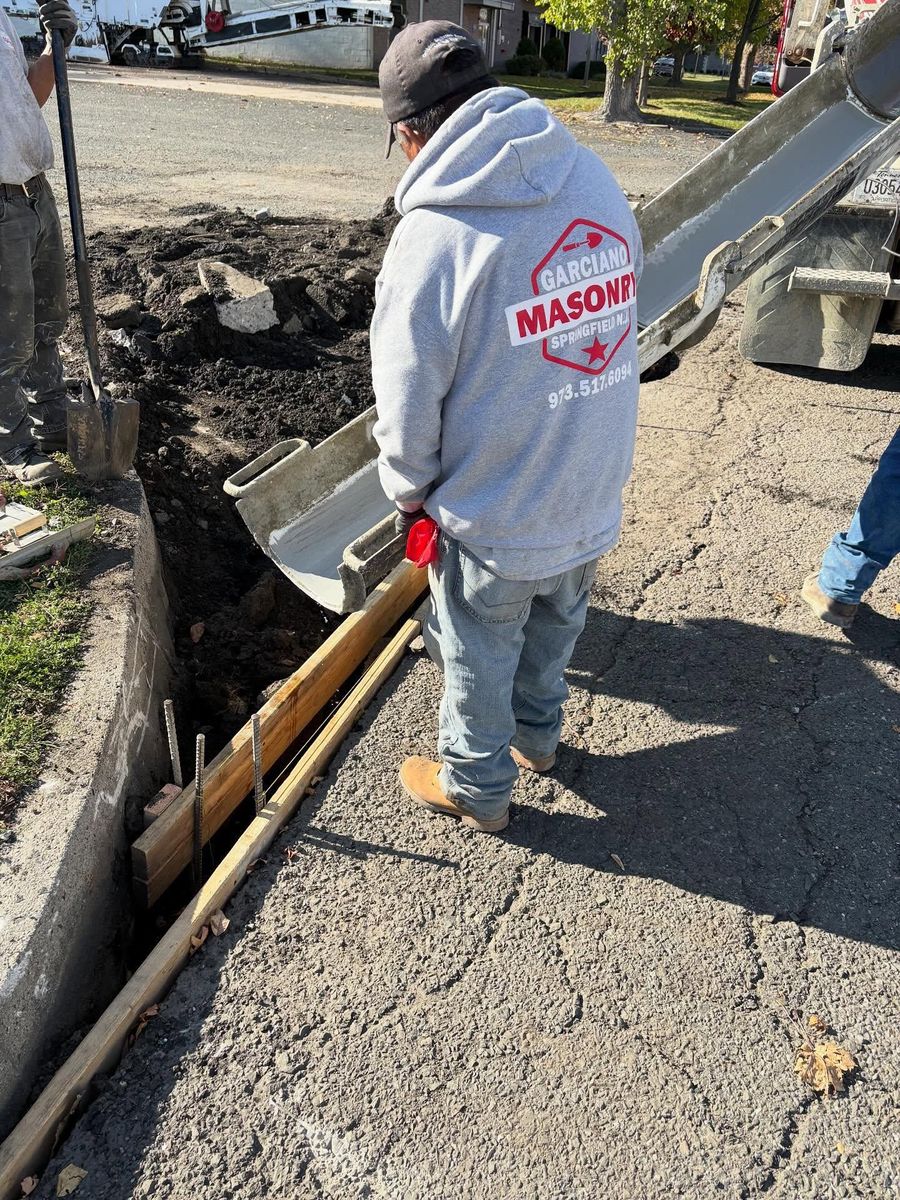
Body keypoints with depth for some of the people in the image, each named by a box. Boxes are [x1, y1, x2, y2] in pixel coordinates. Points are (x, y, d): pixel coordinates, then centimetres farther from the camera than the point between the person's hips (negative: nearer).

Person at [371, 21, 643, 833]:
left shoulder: (434, 238, -24)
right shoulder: (596, 179, -6)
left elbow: (408, 402, -17)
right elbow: (621, 317, 4)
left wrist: (408, 494, 4)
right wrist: (575, 448, 15)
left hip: (495, 515, -6)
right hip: (595, 493, 6)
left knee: (479, 658, 18)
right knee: (556, 625, 29)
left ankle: (477, 788, 42)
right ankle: (537, 735, 55)